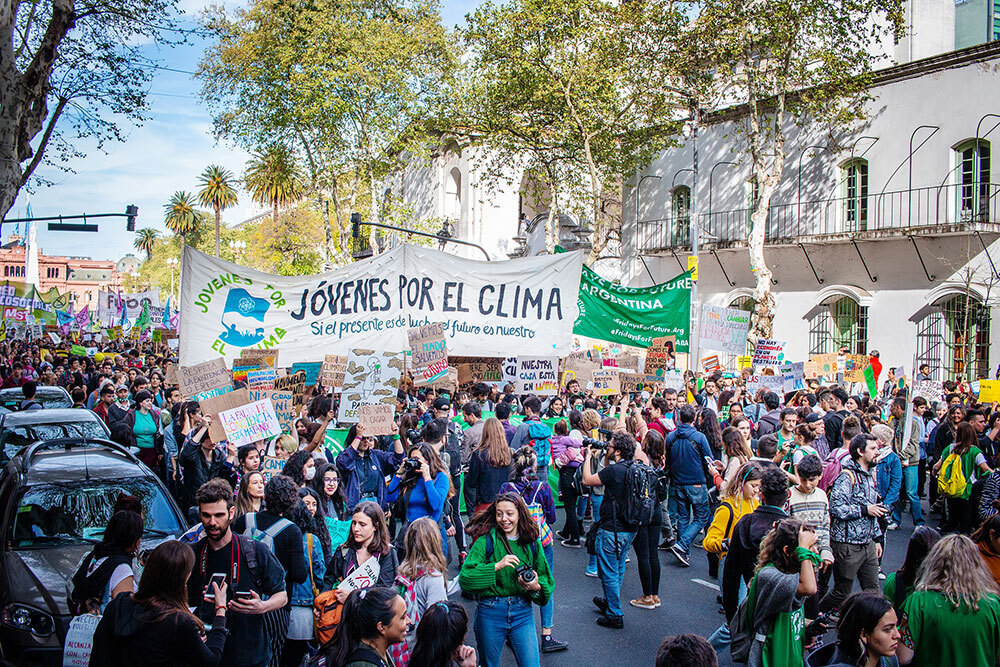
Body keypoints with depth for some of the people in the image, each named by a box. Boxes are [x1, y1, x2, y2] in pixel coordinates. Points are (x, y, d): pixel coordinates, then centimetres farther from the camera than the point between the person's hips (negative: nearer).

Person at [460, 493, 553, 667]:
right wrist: (496, 566, -23)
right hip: (490, 612, -1)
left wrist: (536, 587, -12)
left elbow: (548, 582, 10)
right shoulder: (486, 541, -5)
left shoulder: (532, 543, 4)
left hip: (523, 613, 2)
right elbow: (465, 578, -16)